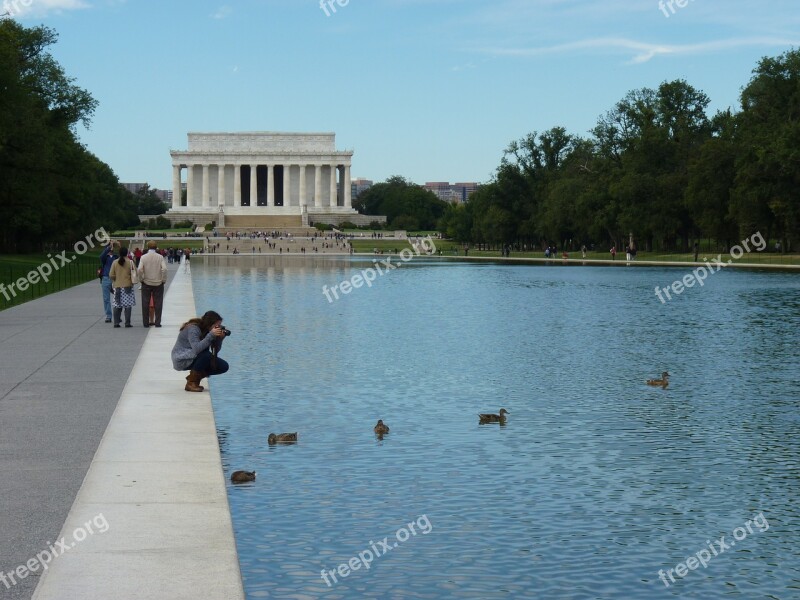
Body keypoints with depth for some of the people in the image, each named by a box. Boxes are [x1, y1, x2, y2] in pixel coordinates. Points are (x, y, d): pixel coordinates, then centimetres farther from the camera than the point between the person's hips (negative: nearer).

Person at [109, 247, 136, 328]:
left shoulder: (115, 262, 0)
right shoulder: (130, 262, -6)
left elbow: (111, 275, 0)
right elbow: (134, 273, -6)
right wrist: (133, 280, 13)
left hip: (117, 286, 2)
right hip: (128, 286, -2)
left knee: (117, 306, 7)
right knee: (128, 306, 1)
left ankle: (116, 323, 4)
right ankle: (127, 323, -1)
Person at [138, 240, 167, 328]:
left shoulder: (143, 257, -4)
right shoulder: (160, 257, -5)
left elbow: (140, 270, -13)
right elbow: (164, 269, -14)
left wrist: (141, 279, 1)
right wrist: (163, 280, -3)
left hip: (146, 283, 0)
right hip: (158, 283, 0)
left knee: (145, 304, 8)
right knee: (158, 303, 5)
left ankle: (146, 322, 10)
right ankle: (157, 322, 4)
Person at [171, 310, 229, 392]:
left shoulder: (206, 330, -2)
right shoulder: (193, 329, -25)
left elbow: (216, 350, -2)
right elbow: (196, 349, -39)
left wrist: (220, 338, -19)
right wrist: (211, 335, -39)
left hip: (193, 358, 8)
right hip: (181, 360, -8)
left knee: (223, 367, -4)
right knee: (206, 354, -35)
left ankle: (194, 376, 9)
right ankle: (191, 383, -17)